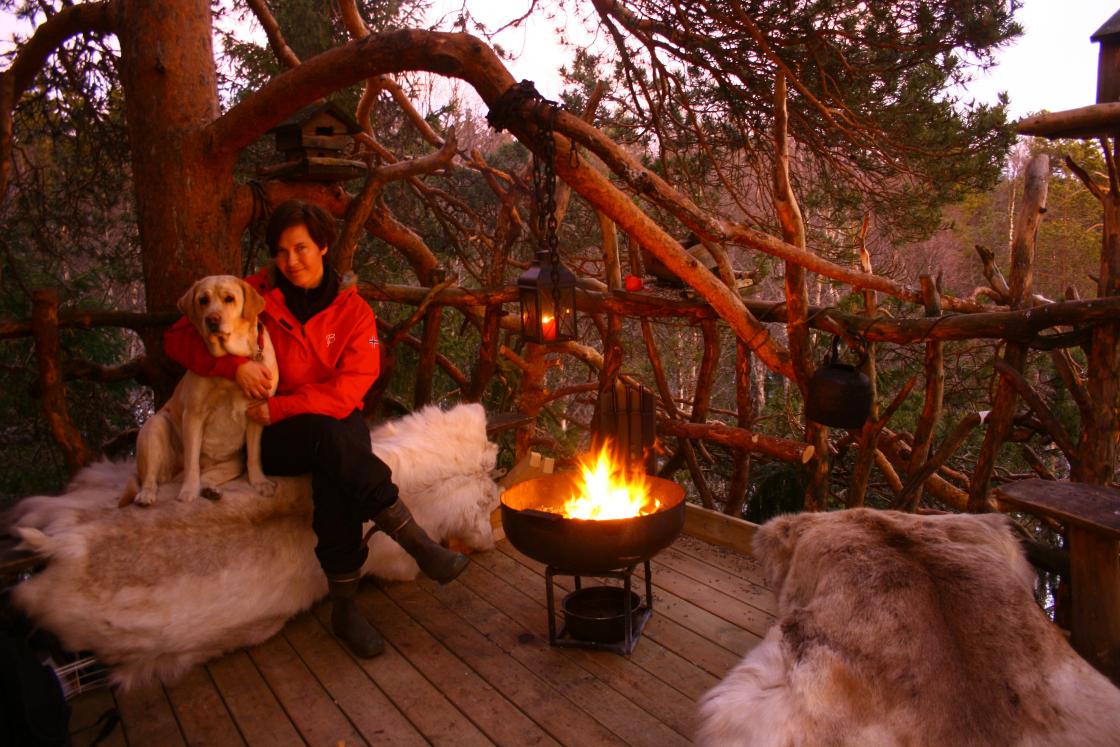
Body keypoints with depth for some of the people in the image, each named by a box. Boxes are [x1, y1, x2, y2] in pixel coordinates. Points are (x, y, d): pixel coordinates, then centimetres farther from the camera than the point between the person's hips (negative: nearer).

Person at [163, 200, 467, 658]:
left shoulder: (353, 309, 1)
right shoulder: (254, 295, 1)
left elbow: (349, 388, -10)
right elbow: (178, 339, -1)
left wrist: (280, 408, -19)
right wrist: (235, 365, -19)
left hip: (335, 422, 1)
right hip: (270, 438, -1)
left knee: (335, 473, -35)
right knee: (329, 436, -35)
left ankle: (344, 606, -28)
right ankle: (415, 541, -35)